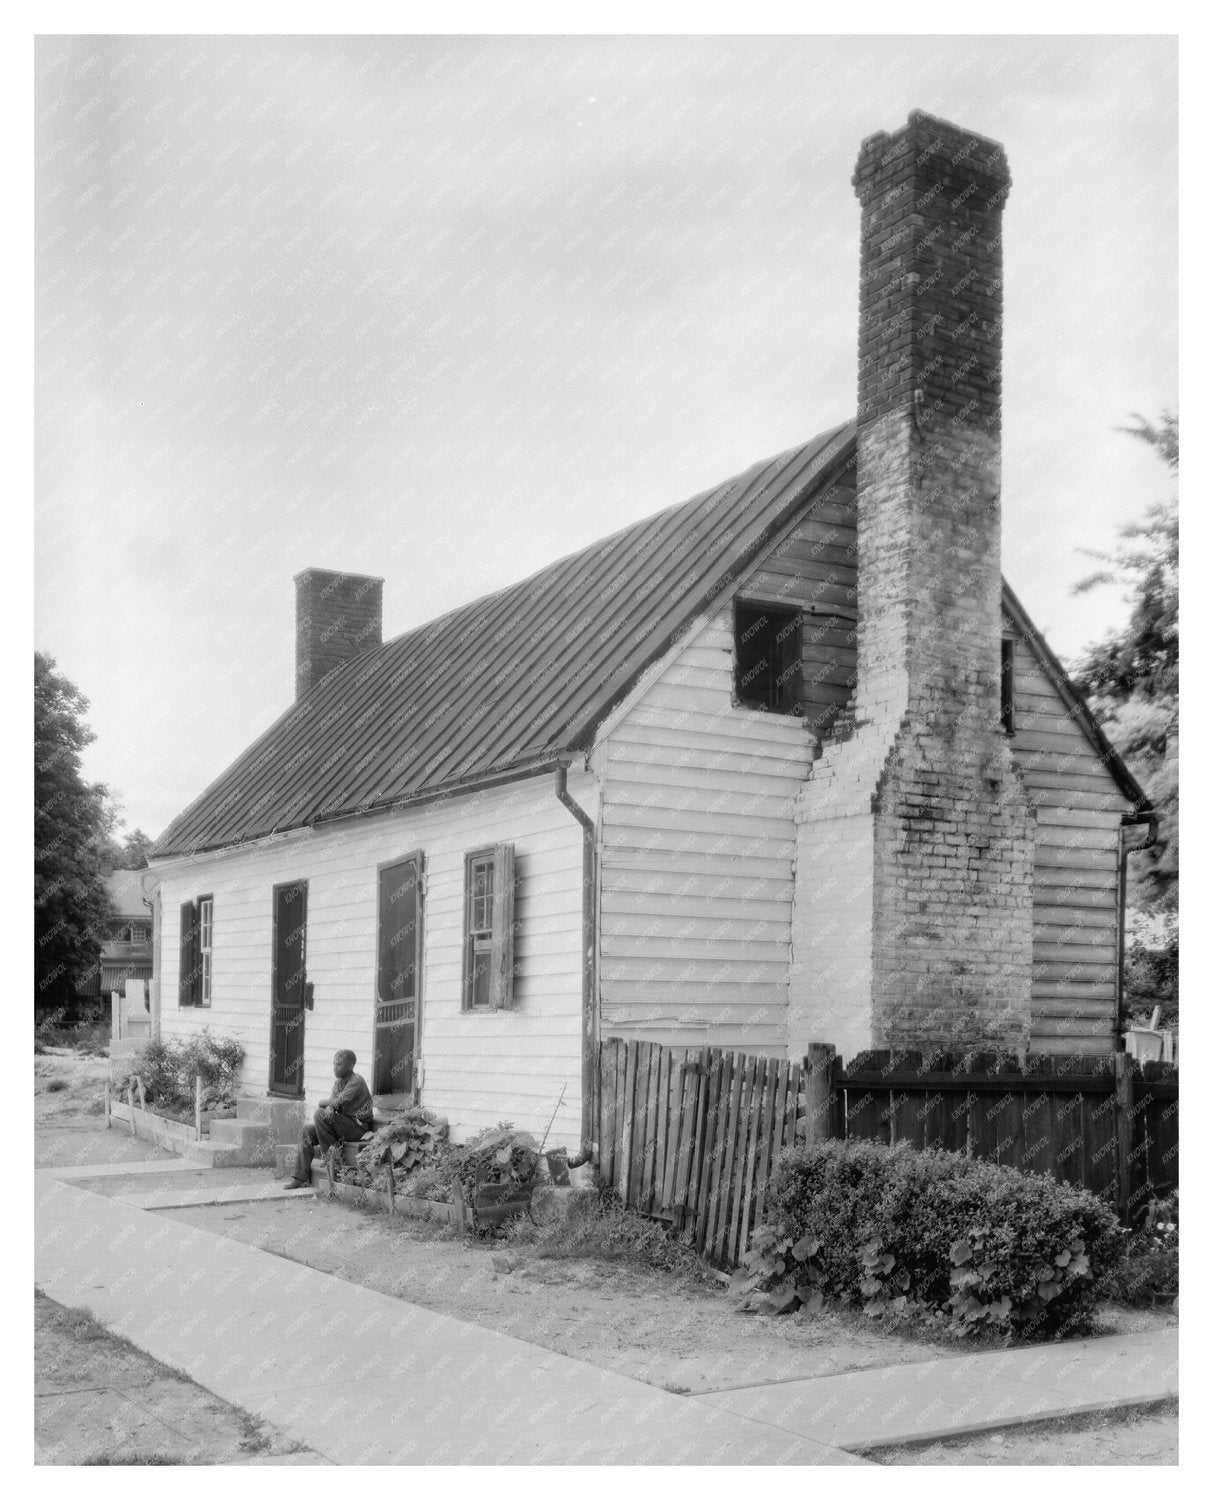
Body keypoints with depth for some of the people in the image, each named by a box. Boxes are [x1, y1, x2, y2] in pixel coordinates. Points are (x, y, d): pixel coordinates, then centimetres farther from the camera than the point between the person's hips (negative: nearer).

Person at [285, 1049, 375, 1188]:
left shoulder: (356, 1082, -12)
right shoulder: (338, 1082, 14)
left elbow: (338, 1103, -21)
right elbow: (332, 1104, 4)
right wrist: (329, 1108, -18)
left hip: (359, 1127, -8)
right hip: (343, 1126, 8)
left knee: (321, 1114, -25)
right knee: (307, 1130, -7)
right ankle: (301, 1177, -9)